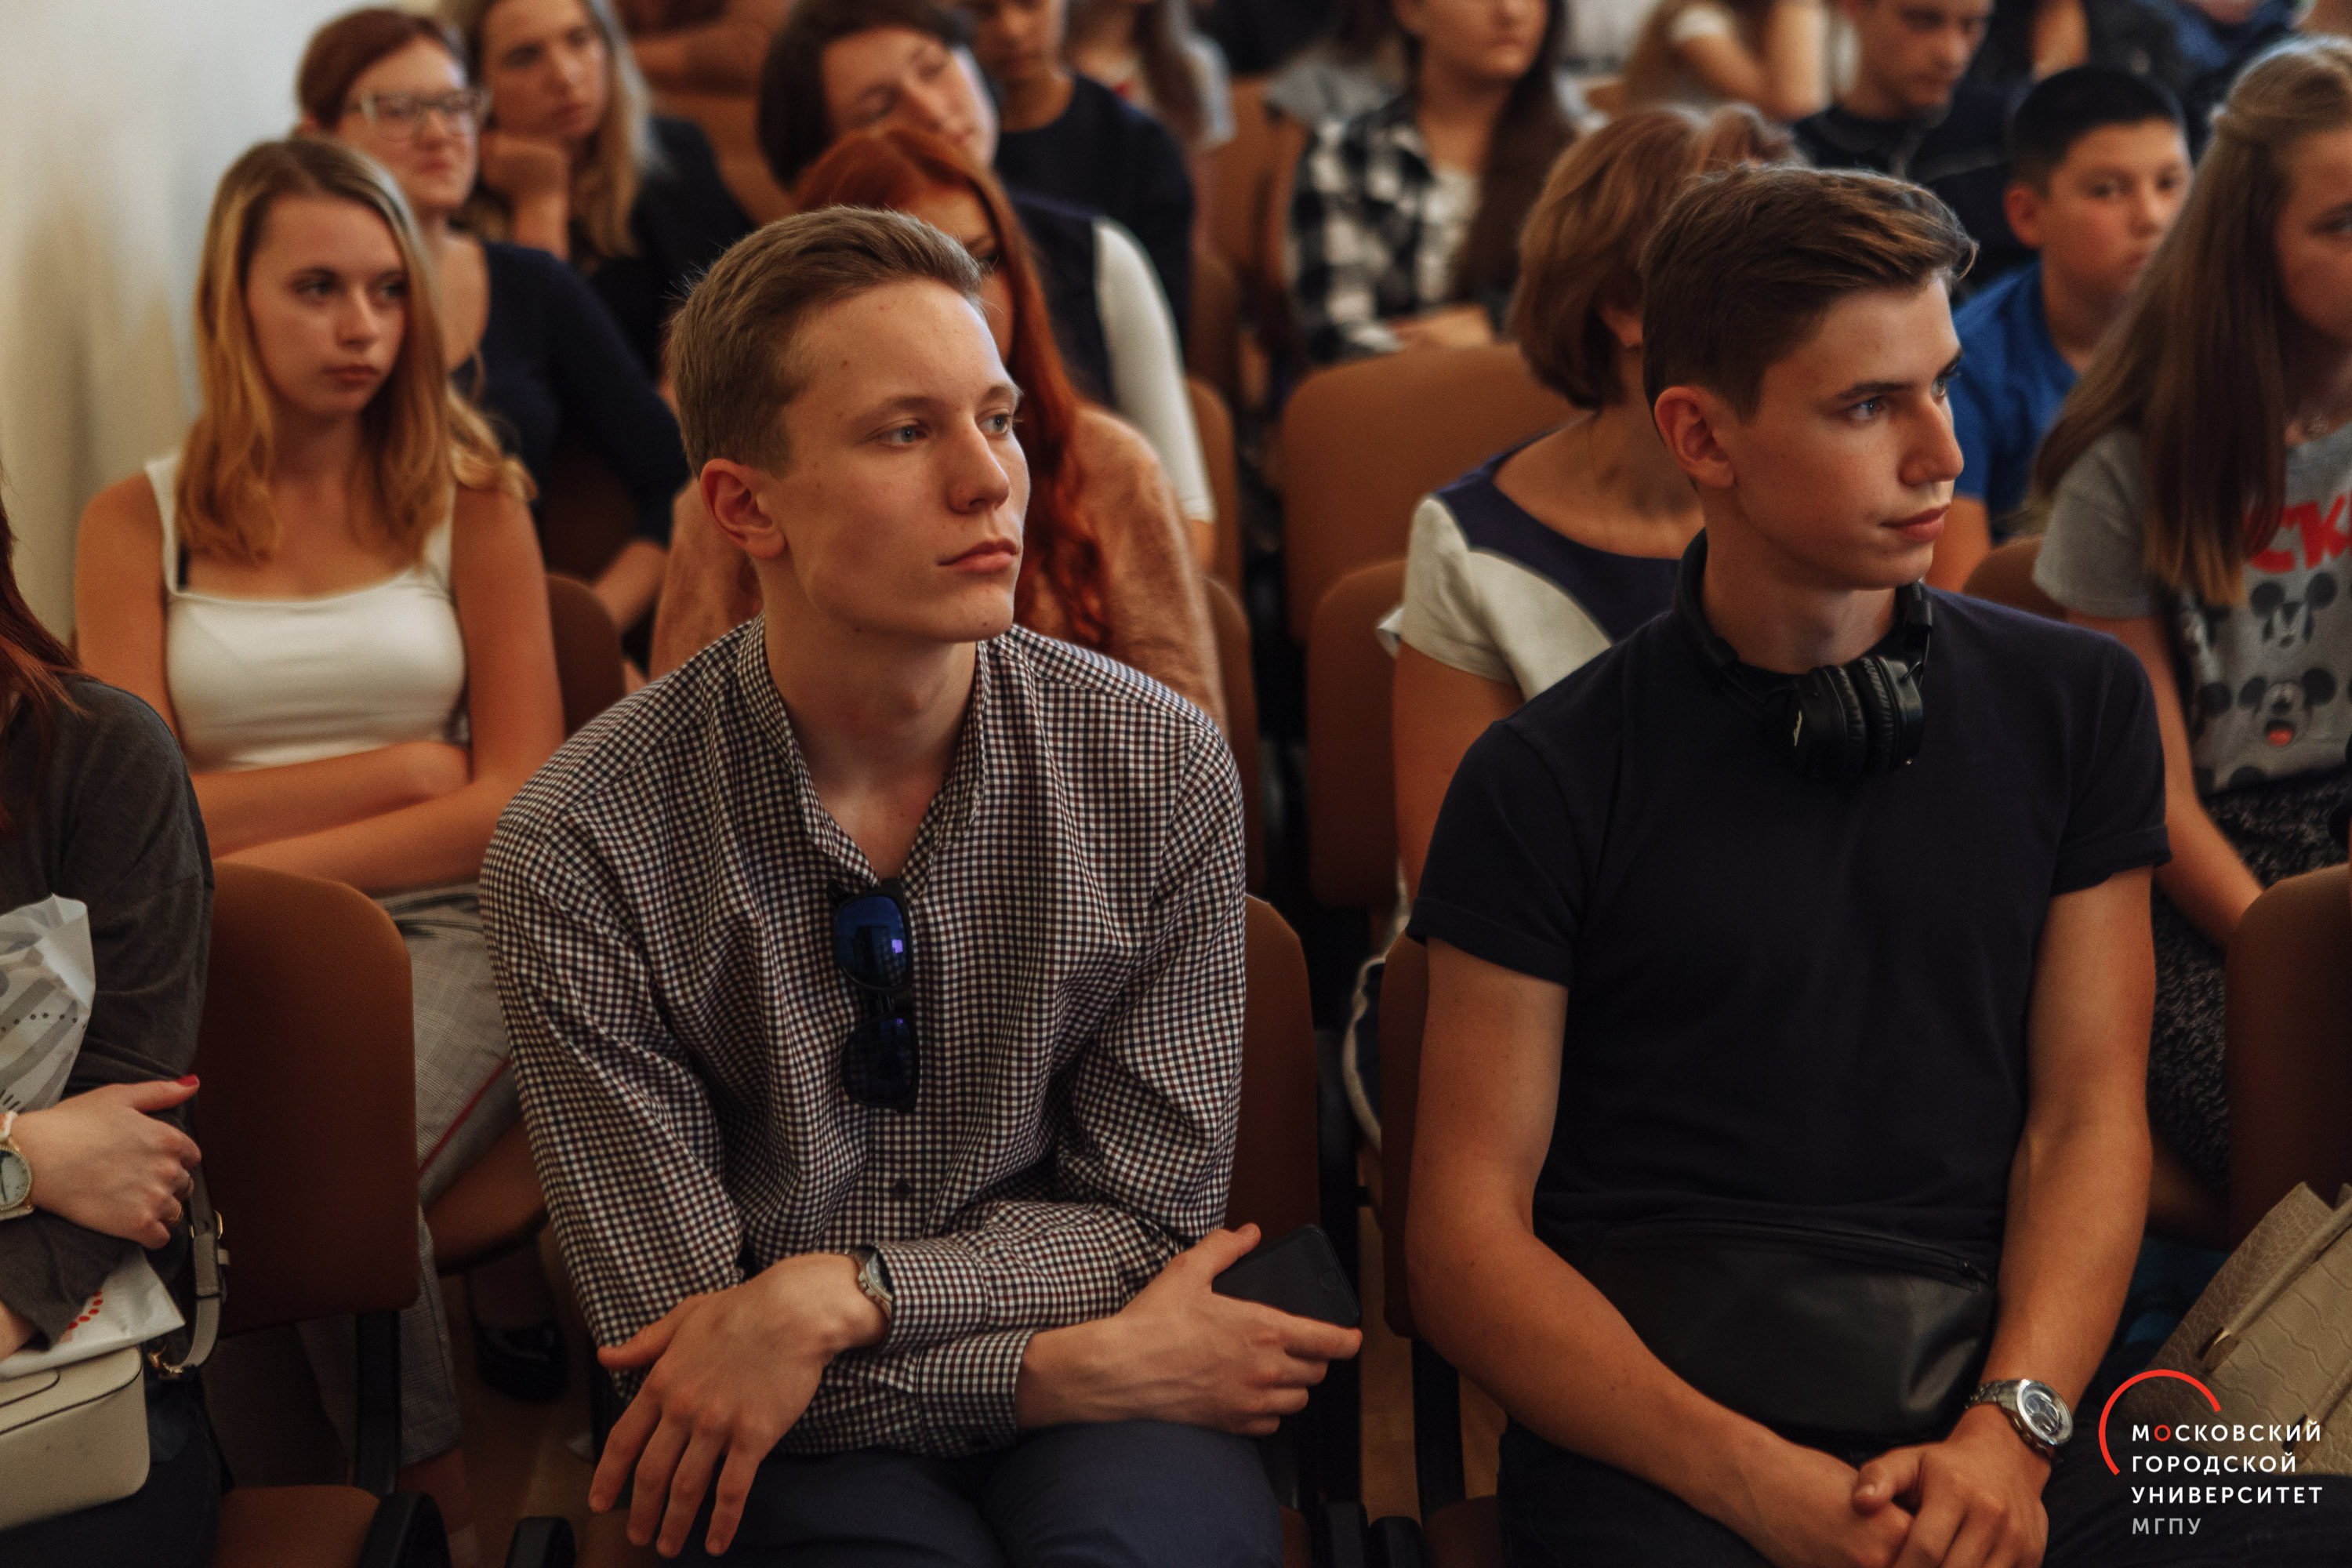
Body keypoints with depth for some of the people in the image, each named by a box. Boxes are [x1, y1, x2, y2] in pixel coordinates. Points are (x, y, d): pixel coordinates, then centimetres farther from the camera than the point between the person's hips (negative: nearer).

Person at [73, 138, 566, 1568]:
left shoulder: (470, 501, 8)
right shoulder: (140, 522, 9)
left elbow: (517, 800, 1)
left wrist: (264, 862, -8)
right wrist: (403, 769, -4)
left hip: (441, 927, -1)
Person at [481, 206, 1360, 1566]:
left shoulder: (1162, 775, -6)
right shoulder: (582, 855, -12)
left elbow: (1147, 1210, -1)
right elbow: (675, 1337, -10)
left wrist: (842, 1292, -18)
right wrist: (1069, 1367, -16)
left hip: (1106, 1407, 1)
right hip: (800, 1448, -1)